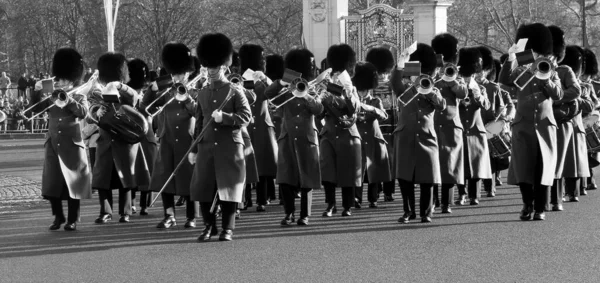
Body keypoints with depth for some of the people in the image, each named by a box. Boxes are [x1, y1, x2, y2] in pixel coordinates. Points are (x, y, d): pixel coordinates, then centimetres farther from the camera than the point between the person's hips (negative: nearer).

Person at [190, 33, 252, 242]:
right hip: (206, 147, 4)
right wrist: (193, 149, 12)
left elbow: (246, 116, -6)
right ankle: (209, 226, 16)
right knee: (203, 189, 1)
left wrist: (224, 117, -20)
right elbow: (199, 122, 15)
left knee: (228, 187, -2)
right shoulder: (203, 94, 12)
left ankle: (227, 229, 7)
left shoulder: (235, 92, 0)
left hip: (230, 147, -4)